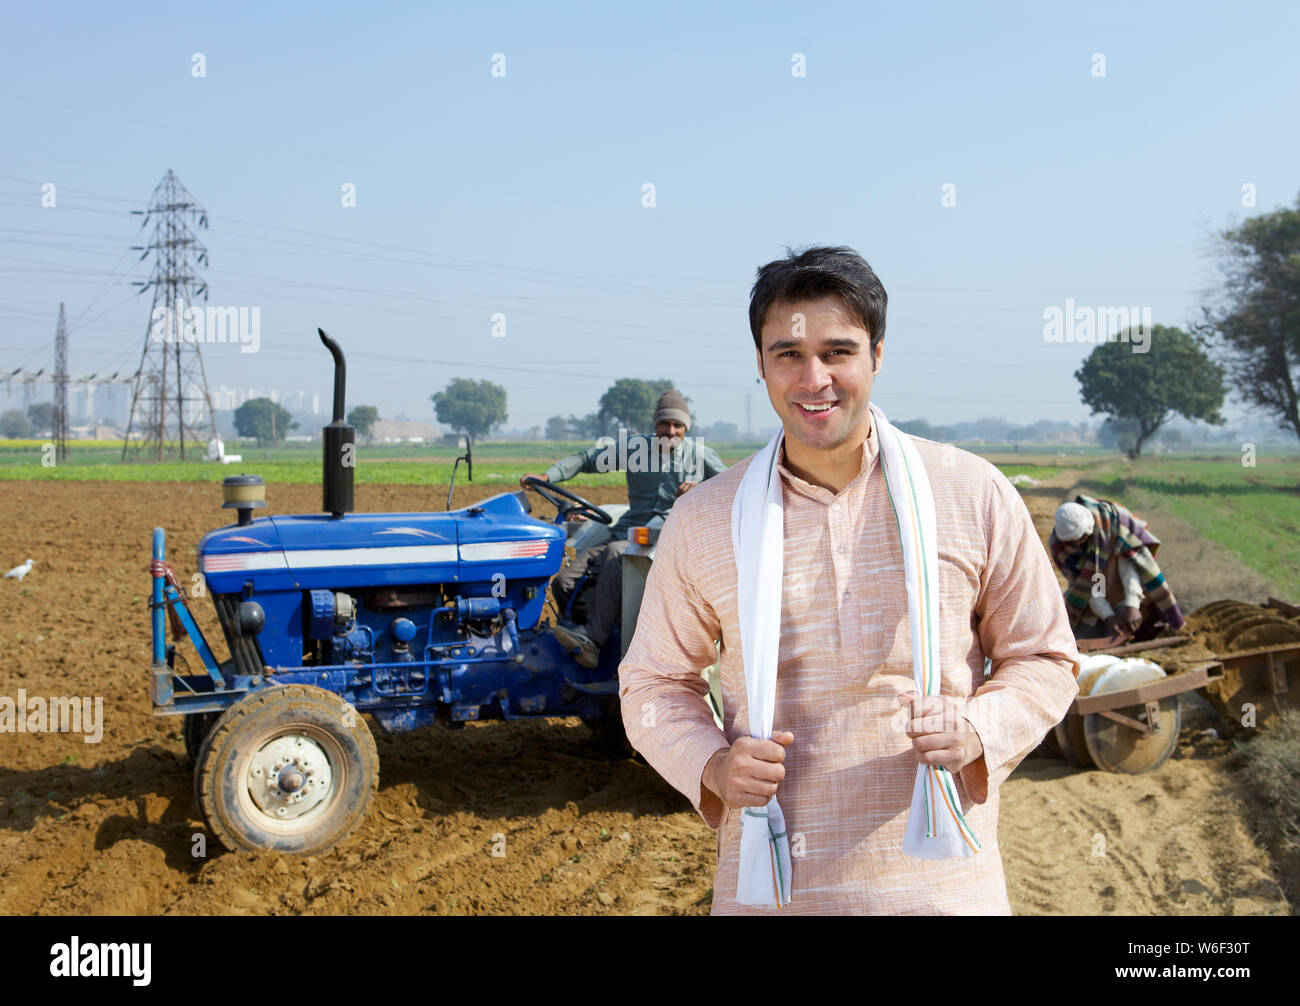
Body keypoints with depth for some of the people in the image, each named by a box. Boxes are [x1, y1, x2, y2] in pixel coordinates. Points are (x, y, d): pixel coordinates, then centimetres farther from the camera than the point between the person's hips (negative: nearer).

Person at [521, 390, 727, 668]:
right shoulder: (634, 448, 13)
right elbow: (588, 459, 12)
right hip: (628, 531, 4)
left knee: (616, 555, -38)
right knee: (564, 582, -12)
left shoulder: (698, 452, 9)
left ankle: (593, 639, -44)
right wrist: (548, 475, -1)